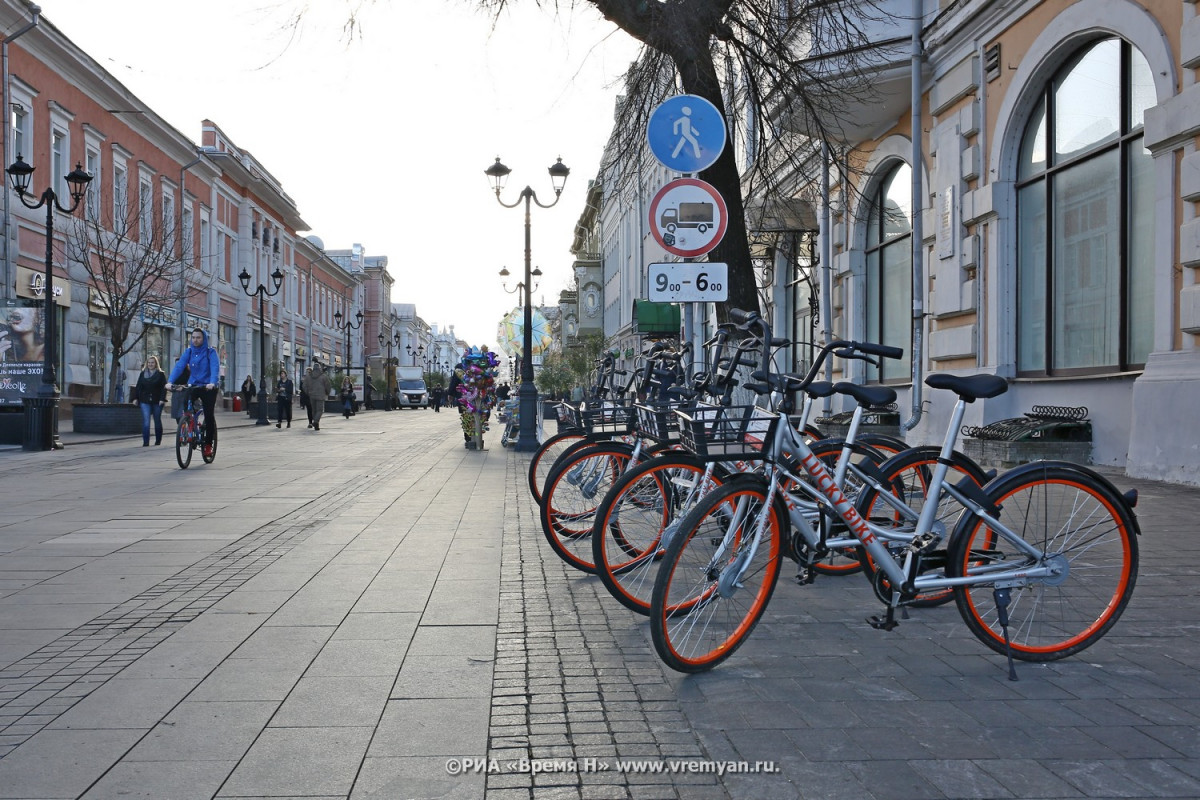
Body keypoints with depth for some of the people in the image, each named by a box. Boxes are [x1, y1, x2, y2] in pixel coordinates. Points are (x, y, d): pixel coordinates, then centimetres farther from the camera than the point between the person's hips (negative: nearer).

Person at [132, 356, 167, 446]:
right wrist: (135, 398, 0)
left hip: (157, 401, -1)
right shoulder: (142, 374, 9)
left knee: (157, 421, 10)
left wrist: (162, 399, -14)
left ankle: (158, 441, 22)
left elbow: (164, 387, -4)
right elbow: (138, 387, 9)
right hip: (145, 401, 1)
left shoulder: (160, 374, 1)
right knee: (146, 422, -9)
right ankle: (145, 442, -10)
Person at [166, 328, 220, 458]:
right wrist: (170, 381, -22)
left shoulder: (211, 352, -5)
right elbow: (179, 366, -7)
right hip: (193, 386, 3)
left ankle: (208, 444, 6)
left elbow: (215, 368, -19)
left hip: (208, 387, -3)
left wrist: (212, 383, -37)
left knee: (209, 416, -7)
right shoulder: (189, 351, 5)